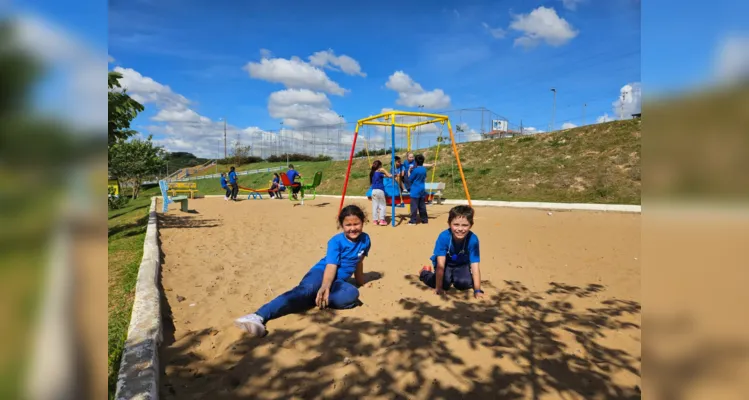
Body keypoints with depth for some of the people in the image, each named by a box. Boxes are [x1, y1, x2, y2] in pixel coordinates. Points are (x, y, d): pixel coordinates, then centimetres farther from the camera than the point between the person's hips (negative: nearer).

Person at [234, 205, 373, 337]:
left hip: (336, 282, 4)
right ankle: (259, 316, -57)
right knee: (306, 290, -40)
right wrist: (324, 287, -40)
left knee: (353, 294, -33)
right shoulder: (336, 241, -9)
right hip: (321, 273, -4)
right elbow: (331, 267, -21)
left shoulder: (365, 239, 3)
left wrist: (360, 282, 31)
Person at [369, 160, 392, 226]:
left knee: (375, 205, 7)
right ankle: (382, 220, -1)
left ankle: (375, 220, 8)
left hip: (373, 191, 5)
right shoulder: (379, 173, -9)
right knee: (382, 206, 3)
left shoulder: (372, 173, 9)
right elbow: (388, 176, -10)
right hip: (380, 190, -5)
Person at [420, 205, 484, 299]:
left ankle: (454, 277, 16)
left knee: (465, 283, -21)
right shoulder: (443, 237, -33)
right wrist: (438, 287, -32)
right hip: (445, 263, -1)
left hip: (461, 264, 2)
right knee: (445, 283, -22)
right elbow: (441, 264, -33)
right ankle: (425, 272, 9)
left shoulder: (473, 239, -30)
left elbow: (475, 266, -28)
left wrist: (477, 290, -30)